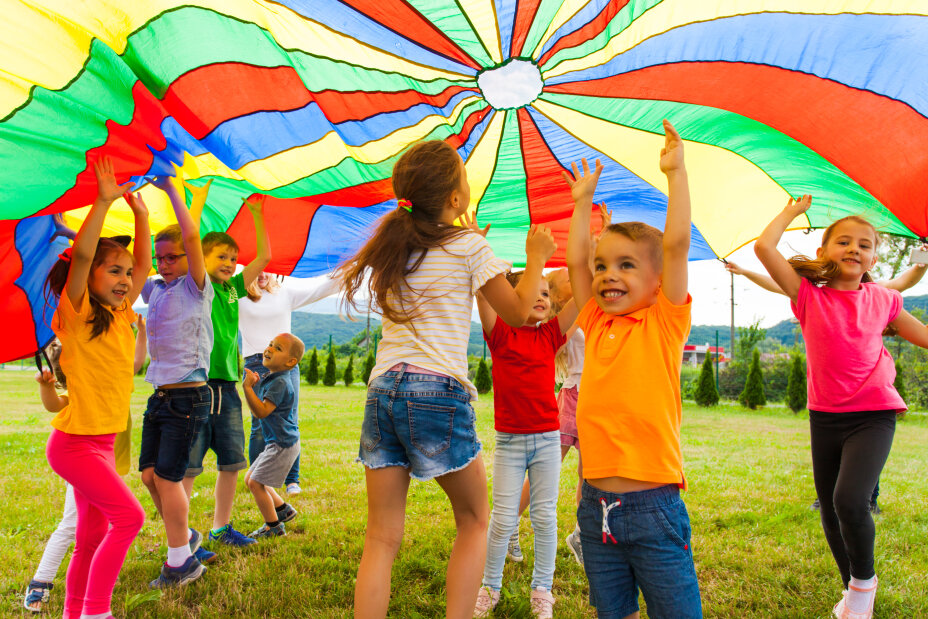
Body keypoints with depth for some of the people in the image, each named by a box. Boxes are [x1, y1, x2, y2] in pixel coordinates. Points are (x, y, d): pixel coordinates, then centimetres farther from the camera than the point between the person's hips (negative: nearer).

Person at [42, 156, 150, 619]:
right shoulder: (76, 315, -10)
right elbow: (81, 254, -24)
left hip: (103, 442, 7)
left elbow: (144, 264, 14)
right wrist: (103, 202, -26)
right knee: (129, 516, -15)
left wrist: (140, 213, 11)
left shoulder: (122, 315, 7)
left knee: (93, 536, 13)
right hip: (75, 442, -7)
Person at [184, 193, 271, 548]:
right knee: (188, 465, -2)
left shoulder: (233, 289, 14)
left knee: (232, 462, 11)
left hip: (226, 384, 6)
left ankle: (221, 527, 25)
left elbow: (264, 257, 16)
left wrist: (257, 215, 15)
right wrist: (202, 196, -11)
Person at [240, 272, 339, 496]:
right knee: (260, 426, -2)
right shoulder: (238, 299, 6)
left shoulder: (285, 293, 13)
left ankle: (292, 480, 10)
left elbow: (318, 290, 12)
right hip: (257, 364, -2)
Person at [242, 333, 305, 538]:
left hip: (283, 444, -10)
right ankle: (283, 509, 29)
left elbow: (262, 411, -27)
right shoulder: (269, 379, 10)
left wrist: (248, 388, -28)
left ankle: (274, 526, 11)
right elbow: (256, 412, 13)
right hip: (276, 443, 10)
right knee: (250, 479, 17)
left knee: (255, 482, -4)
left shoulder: (280, 383, -20)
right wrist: (253, 386, 3)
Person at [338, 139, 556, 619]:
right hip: (437, 391, -5)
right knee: (474, 522, 15)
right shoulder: (468, 245, -1)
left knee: (381, 539, 8)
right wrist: (536, 259, 20)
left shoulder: (392, 248, 16)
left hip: (382, 390, 5)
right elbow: (517, 313, 7)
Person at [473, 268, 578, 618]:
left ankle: (542, 590, 24)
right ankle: (489, 587, 22)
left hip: (547, 439, 2)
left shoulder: (551, 335, 5)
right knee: (503, 519, 3)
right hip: (509, 441, -2)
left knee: (545, 518, 8)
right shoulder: (500, 333, -2)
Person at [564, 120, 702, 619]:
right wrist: (582, 202, 22)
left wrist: (675, 172, -4)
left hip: (653, 505, -4)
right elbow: (575, 261, 14)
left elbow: (676, 243, -10)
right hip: (596, 503, 5)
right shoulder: (596, 326, 9)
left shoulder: (664, 325, -3)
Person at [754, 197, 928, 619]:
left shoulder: (882, 300, 2)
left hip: (872, 414, -1)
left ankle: (864, 579, 9)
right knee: (830, 508, 10)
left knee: (850, 500, -20)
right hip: (825, 415, 1)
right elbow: (763, 246, -12)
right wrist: (792, 211, 1)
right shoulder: (808, 295, -3)